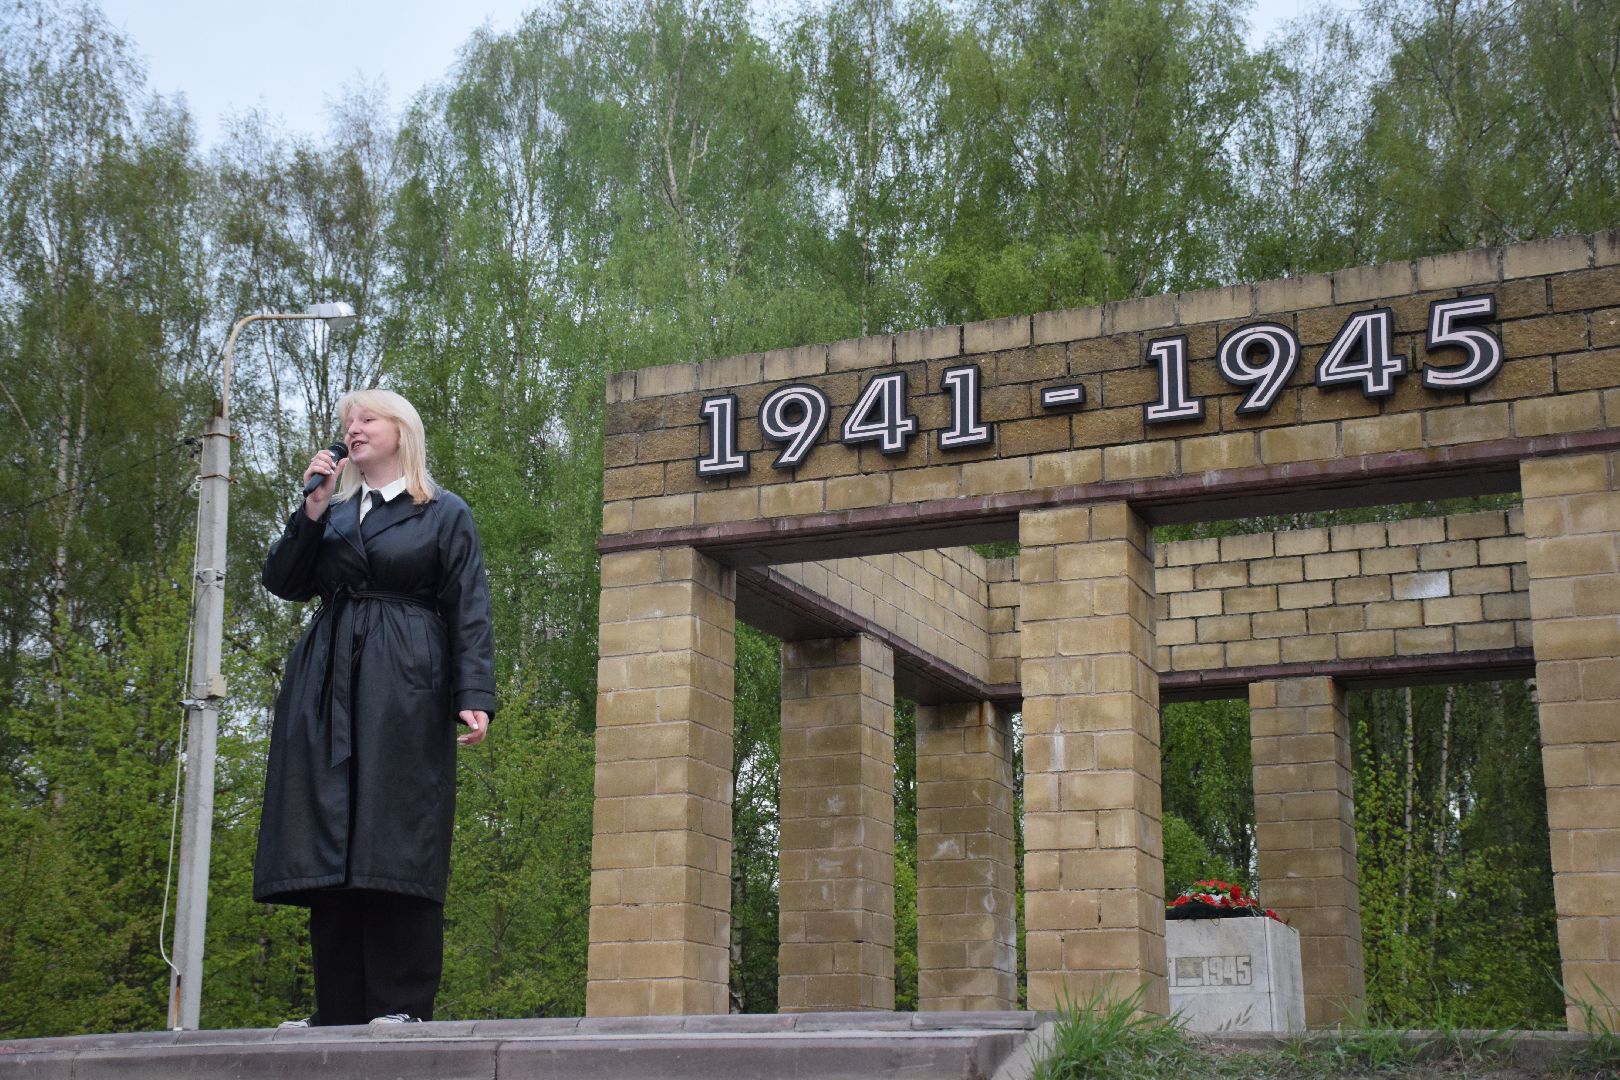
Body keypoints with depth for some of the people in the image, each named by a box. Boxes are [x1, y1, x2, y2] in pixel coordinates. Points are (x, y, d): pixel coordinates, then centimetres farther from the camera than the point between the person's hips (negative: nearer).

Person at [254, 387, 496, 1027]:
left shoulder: (445, 514, 8)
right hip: (328, 690, 5)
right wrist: (312, 510, 1)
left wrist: (475, 696, -12)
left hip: (406, 689, -5)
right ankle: (340, 1009, 2)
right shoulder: (332, 512, 22)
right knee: (329, 845, -1)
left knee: (396, 847, -10)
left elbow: (470, 613, 0)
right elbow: (283, 583, 11)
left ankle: (402, 1003, -8)